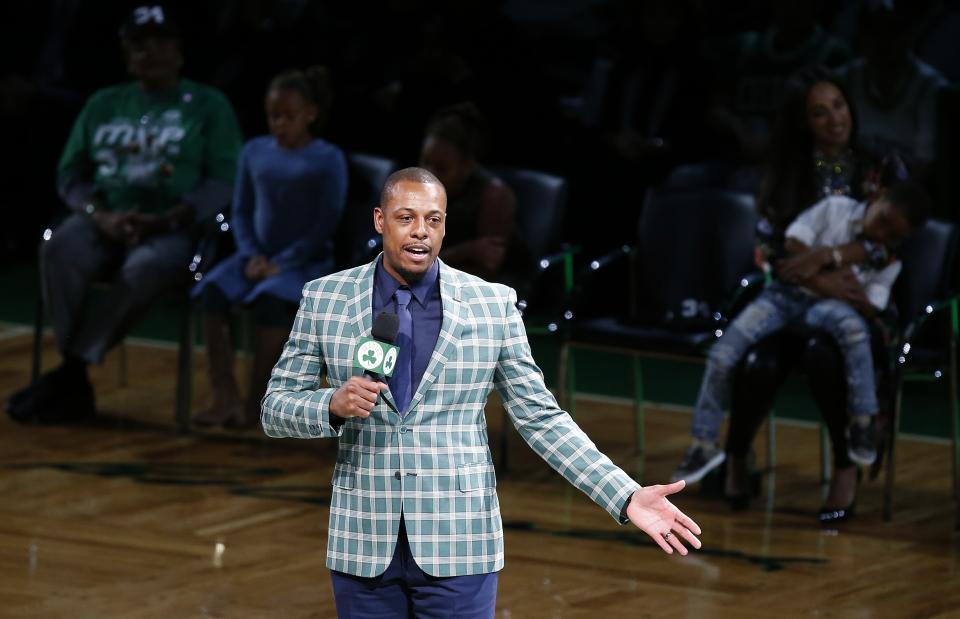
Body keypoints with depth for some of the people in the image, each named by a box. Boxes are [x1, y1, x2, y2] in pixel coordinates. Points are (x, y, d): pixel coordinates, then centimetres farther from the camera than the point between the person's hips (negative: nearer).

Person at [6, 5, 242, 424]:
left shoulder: (209, 106, 7)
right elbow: (70, 176, 13)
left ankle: (68, 373, -31)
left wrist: (166, 220, -16)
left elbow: (223, 182, -2)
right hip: (103, 221, 3)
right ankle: (74, 385, -30)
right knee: (59, 250, -32)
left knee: (147, 267, -39)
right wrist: (102, 216, -9)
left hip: (173, 229, -3)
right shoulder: (103, 105, 17)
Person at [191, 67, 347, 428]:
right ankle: (225, 395, -27)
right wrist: (252, 255, -6)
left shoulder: (328, 159, -2)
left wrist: (283, 262, -16)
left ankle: (257, 401, -29)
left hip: (305, 260, -4)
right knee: (212, 290, -26)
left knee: (270, 299, -36)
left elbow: (326, 223, -7)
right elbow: (241, 211, 13)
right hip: (260, 256, 4)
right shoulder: (255, 152, 11)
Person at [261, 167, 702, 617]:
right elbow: (276, 408, 5)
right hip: (363, 541, 1)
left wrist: (625, 497, -7)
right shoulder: (324, 300, 2)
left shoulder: (493, 305, -1)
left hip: (457, 544, -1)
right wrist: (333, 405, -17)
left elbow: (540, 417, 2)